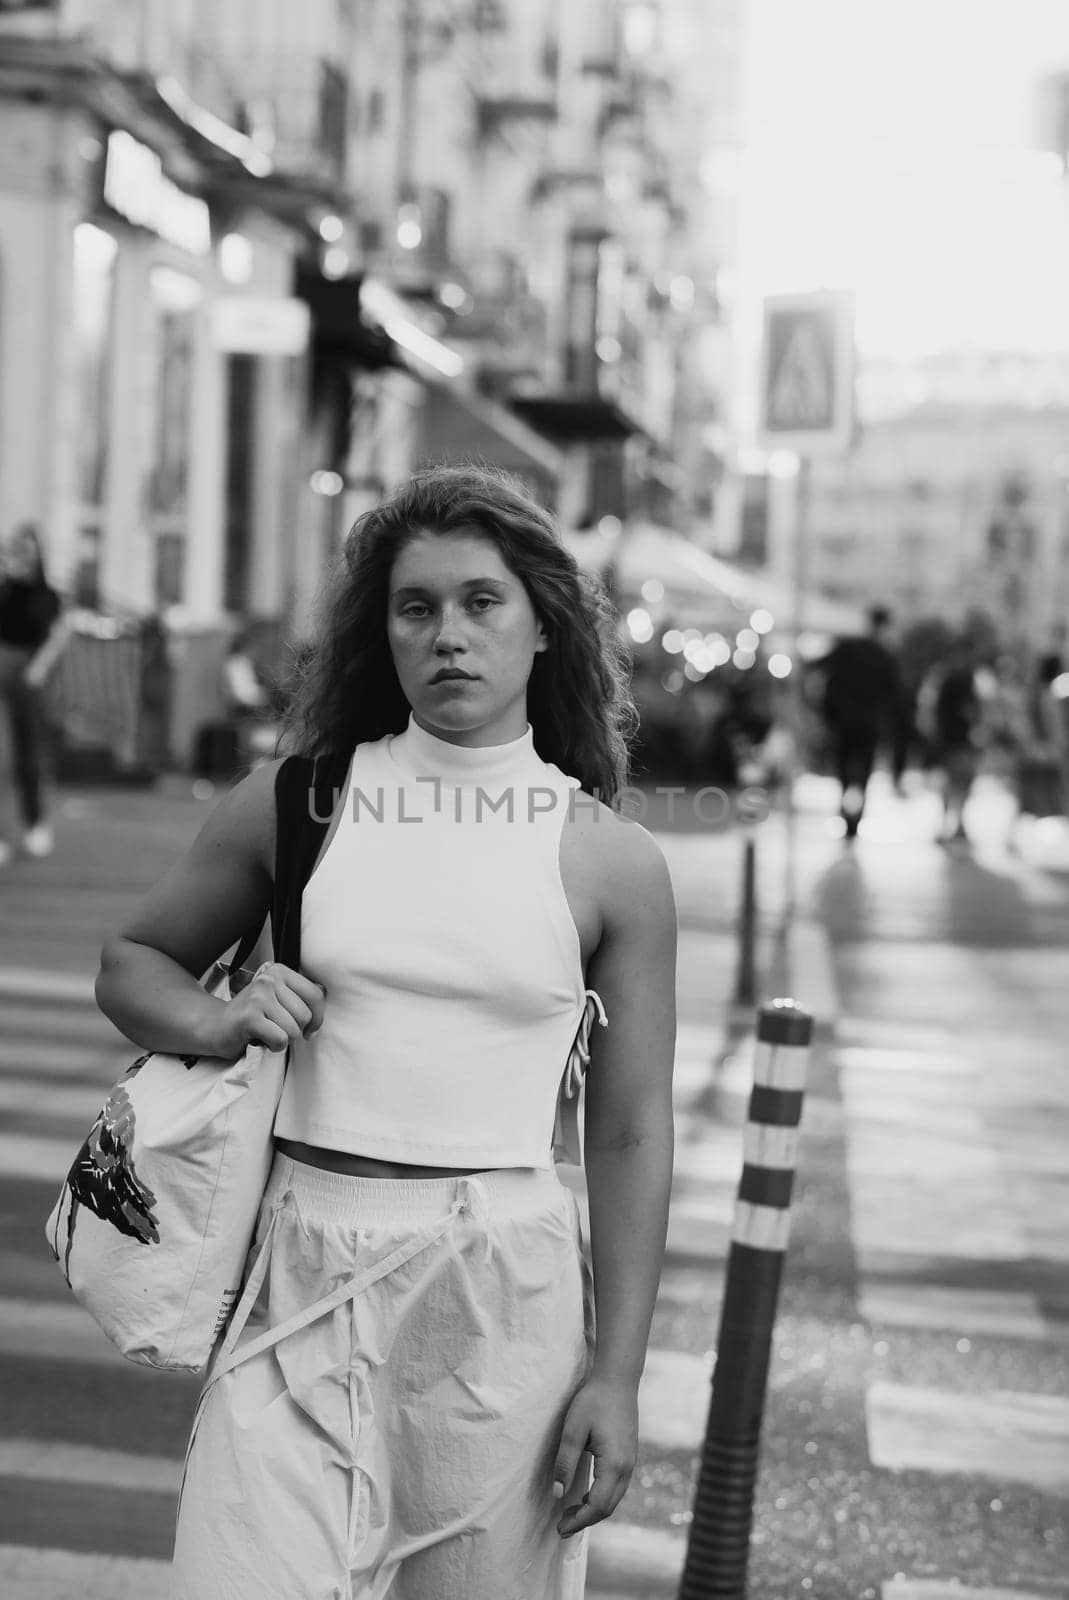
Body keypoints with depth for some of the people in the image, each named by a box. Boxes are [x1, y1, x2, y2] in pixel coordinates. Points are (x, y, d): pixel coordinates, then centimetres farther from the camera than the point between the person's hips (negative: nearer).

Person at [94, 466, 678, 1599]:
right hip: (302, 1279, 1)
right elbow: (132, 962, 16)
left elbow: (629, 1138, 2)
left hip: (502, 1294, 0)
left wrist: (617, 1375, -1)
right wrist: (217, 1024, -5)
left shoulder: (612, 863, 0)